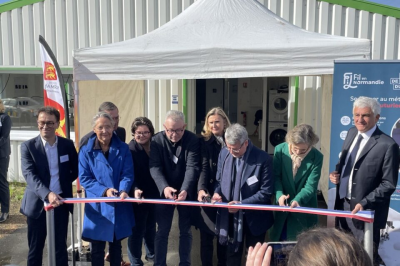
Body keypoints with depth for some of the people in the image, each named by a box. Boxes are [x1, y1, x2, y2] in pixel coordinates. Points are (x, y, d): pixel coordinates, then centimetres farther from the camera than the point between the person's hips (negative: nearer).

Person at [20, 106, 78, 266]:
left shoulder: (67, 145, 0)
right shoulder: (28, 146, -7)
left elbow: (76, 170, 11)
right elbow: (29, 175, -19)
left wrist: (63, 183, -2)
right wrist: (47, 194, -33)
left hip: (61, 202, 2)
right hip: (37, 203, -1)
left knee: (61, 247, 13)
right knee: (35, 248, 11)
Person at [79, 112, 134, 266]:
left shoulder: (123, 149, 0)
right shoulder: (86, 151, -3)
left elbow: (128, 174, -6)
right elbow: (84, 178, -7)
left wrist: (124, 190, -25)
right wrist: (104, 190, -20)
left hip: (119, 205, 2)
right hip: (97, 206, -1)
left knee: (116, 245, 18)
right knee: (97, 248, 10)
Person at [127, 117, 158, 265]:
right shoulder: (130, 149, -13)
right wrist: (135, 189, -36)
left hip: (153, 194, 5)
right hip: (139, 196, -5)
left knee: (151, 227, 22)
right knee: (137, 230, 4)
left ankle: (151, 254, 42)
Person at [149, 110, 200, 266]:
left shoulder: (193, 141, -12)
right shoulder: (157, 140, -9)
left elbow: (192, 167, -21)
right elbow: (155, 167, -18)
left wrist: (185, 190, -36)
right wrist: (164, 187, -35)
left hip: (186, 192, 0)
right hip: (164, 192, 0)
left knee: (185, 231, 11)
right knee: (162, 231, 7)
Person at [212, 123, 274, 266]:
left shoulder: (263, 159, -20)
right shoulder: (224, 153, -5)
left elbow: (266, 192, -18)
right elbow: (219, 180, 7)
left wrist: (242, 204, -25)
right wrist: (217, 193, -14)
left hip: (253, 217, -3)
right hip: (230, 215, 4)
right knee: (232, 254, 22)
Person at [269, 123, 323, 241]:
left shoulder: (317, 157, -14)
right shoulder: (280, 150, -11)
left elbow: (310, 186, -15)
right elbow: (276, 176, -8)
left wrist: (298, 200, -31)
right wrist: (279, 195, -24)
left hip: (305, 208, -1)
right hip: (283, 205, 1)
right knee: (279, 241, 14)